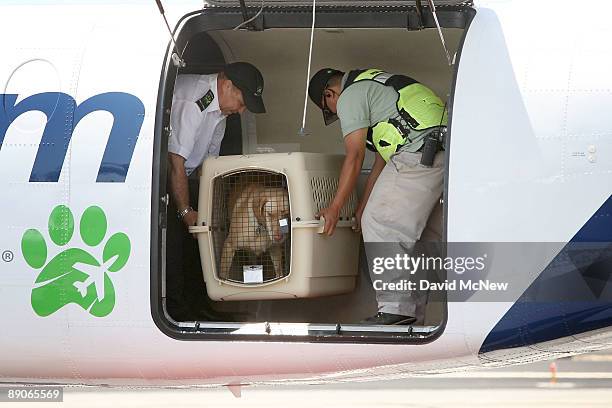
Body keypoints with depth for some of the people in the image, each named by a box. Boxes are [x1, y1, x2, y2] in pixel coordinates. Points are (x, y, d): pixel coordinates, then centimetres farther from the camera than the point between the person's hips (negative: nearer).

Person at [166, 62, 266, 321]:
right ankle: (175, 309, -16)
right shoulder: (191, 102, -30)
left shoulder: (220, 106, 3)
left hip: (183, 172, 10)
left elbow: (211, 155, 9)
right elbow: (176, 161, -30)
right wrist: (186, 212, -23)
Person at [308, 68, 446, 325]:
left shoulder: (350, 96, 3)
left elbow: (354, 158, -2)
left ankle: (396, 307, -12)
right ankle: (413, 311, 12)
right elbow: (382, 159, 29)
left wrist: (334, 208, 3)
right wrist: (363, 207, 29)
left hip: (418, 152, -10)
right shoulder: (373, 85, 33)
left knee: (379, 221, -6)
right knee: (406, 230, 13)